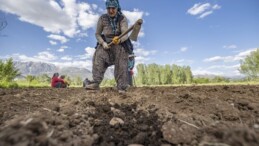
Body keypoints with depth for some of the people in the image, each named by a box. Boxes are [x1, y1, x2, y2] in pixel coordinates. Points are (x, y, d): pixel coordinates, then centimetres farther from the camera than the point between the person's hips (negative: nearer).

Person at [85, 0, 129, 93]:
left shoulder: (122, 19, -8)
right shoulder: (102, 18, -2)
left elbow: (125, 35, -20)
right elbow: (97, 34, 4)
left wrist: (119, 39, -43)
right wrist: (103, 43, -15)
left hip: (120, 44, -1)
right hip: (106, 44, 2)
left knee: (121, 66, -14)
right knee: (98, 58, -23)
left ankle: (122, 88, -7)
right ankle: (95, 83, -28)